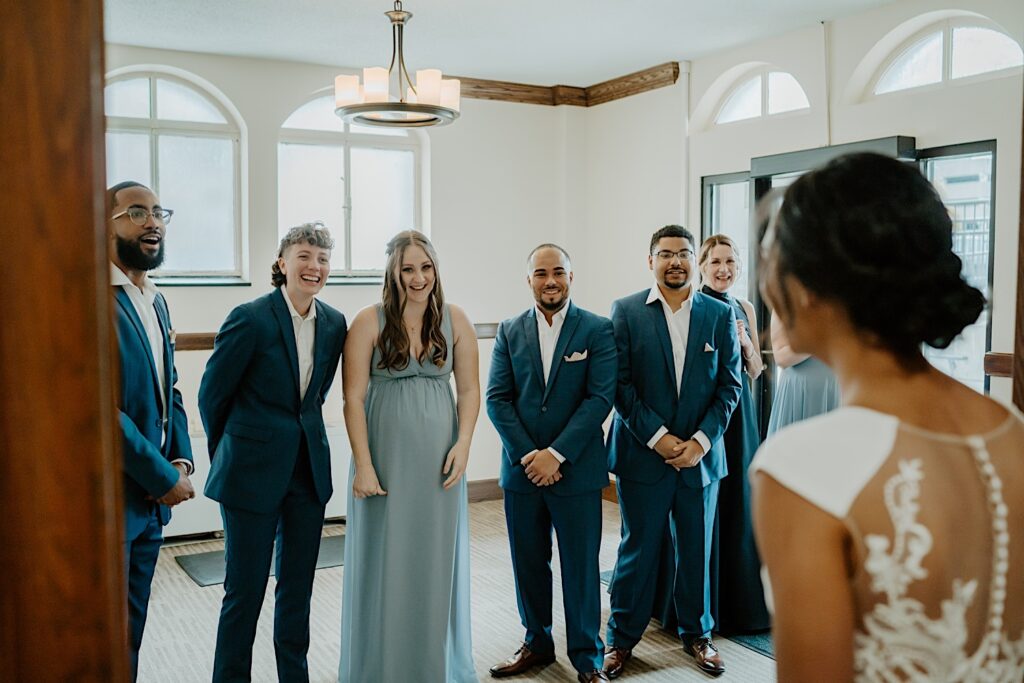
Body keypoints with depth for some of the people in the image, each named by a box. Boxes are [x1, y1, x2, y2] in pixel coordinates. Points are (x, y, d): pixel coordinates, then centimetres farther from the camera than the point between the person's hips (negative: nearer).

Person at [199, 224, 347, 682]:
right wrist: (230, 452, 8)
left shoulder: (334, 324, 2)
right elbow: (212, 393, -3)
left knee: (297, 587, 15)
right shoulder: (250, 318, -14)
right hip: (254, 472, -5)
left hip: (309, 469, 5)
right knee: (245, 590, 5)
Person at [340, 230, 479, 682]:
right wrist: (362, 465, -12)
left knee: (437, 558, 12)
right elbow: (353, 399, -7)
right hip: (385, 455, -2)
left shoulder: (454, 320, 2)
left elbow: (469, 390, 4)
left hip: (439, 456, 2)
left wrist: (463, 445, -9)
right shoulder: (369, 322, -6)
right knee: (384, 557, 7)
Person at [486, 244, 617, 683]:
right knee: (528, 562, 13)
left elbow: (601, 397, -10)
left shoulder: (598, 330, -3)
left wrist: (556, 454, -15)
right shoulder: (510, 331, 6)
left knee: (581, 565, 5)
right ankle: (537, 642, 31)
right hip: (521, 469, 3)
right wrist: (526, 455, -10)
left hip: (577, 470, -3)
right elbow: (497, 399, 1)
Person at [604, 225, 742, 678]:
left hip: (700, 455, 2)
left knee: (697, 551, 13)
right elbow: (620, 384, -6)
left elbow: (730, 386, 2)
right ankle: (622, 637, 25)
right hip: (643, 454, -2)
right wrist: (657, 436, -13)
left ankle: (696, 634, 32)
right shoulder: (625, 312, -2)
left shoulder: (721, 315, 3)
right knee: (637, 550, 8)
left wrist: (701, 440, -9)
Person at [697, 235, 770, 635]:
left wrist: (745, 342, -7)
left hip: (737, 410, 6)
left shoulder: (744, 309, 11)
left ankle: (740, 597, 23)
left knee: (738, 499, 10)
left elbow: (755, 372, 10)